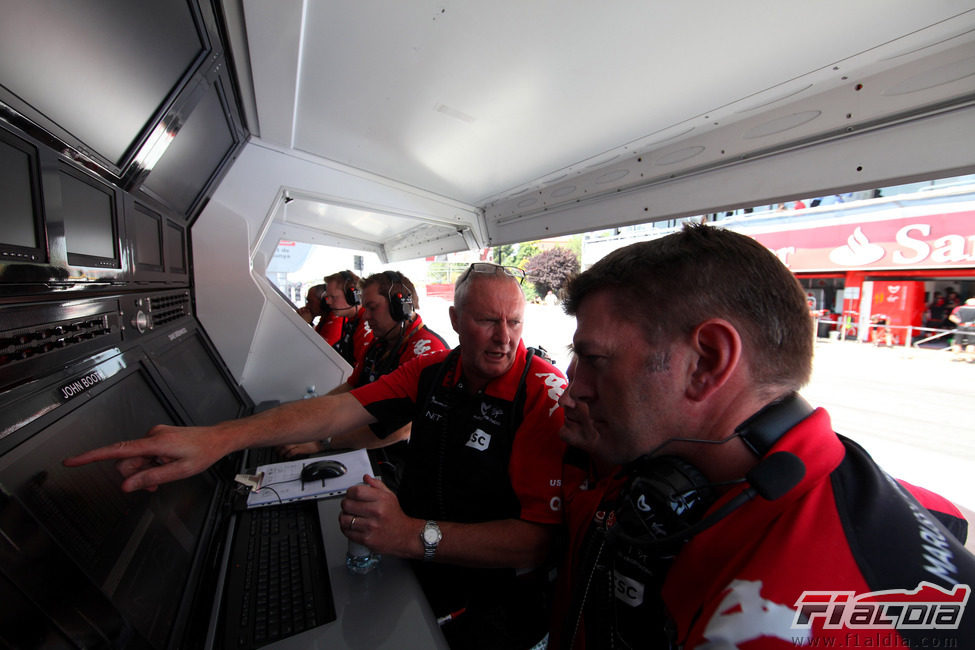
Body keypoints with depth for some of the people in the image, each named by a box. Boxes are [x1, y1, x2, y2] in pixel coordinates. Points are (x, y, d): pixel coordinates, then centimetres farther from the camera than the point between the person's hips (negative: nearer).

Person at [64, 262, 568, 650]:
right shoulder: (432, 371, -4)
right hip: (409, 562, 4)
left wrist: (415, 536, -36)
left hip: (492, 595, -4)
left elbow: (538, 541, -25)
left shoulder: (544, 394, -21)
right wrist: (219, 437, -25)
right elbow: (338, 409, -12)